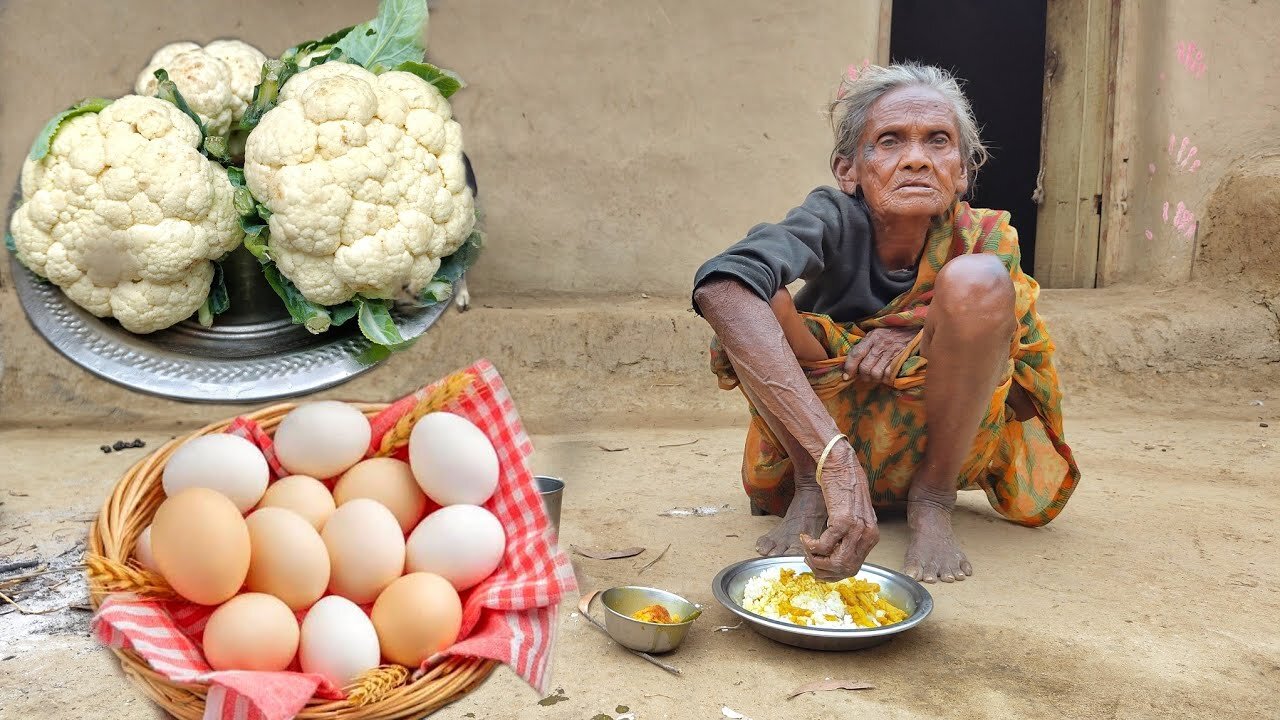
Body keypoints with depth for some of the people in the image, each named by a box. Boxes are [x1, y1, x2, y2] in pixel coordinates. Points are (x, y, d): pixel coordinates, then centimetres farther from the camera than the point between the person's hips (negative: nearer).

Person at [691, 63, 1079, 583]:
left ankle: (932, 499, -10)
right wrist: (835, 460, -55)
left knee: (976, 280, -27)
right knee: (751, 294, -27)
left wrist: (915, 332, -21)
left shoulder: (985, 239, -15)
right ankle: (809, 486, -10)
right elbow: (718, 286, -46)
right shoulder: (837, 220, -23)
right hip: (825, 427, -1)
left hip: (937, 438, 1)